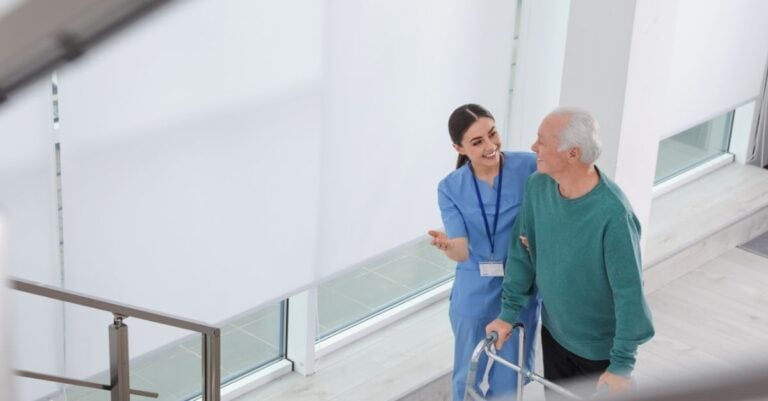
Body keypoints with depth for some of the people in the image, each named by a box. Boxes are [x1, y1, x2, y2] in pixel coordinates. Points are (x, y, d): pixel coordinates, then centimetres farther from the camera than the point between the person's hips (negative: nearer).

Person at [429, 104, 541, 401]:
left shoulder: (529, 168, -14)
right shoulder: (451, 188, -10)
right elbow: (462, 251, -17)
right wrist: (447, 244, -40)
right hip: (474, 294, 1)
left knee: (509, 376, 14)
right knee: (468, 374, 16)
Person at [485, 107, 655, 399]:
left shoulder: (612, 214, -33)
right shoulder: (538, 186, -14)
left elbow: (629, 293, -27)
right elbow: (522, 252, -1)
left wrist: (622, 363, -23)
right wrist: (509, 312, 2)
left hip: (599, 346, -6)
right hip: (553, 330, 6)